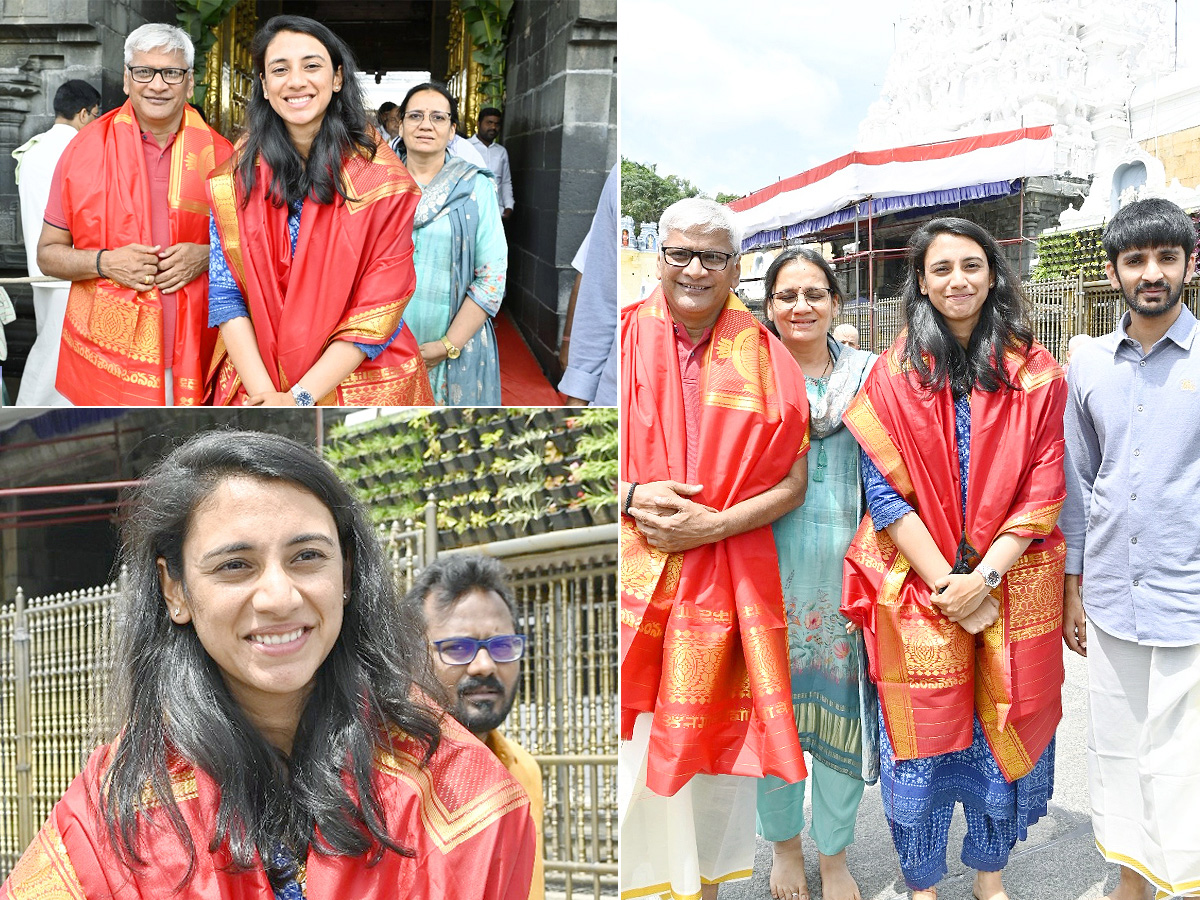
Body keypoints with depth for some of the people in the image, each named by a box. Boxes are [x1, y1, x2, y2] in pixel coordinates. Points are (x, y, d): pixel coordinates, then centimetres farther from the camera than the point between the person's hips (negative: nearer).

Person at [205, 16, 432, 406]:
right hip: (256, 385, 2)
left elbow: (380, 304, -13)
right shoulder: (237, 176, -2)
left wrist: (301, 397, -19)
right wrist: (265, 393, -18)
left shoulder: (381, 177, -9)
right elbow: (226, 293, -5)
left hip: (364, 383, -2)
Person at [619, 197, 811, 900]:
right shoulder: (622, 338, 3)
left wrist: (713, 524, -12)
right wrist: (634, 496, -13)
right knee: (628, 740, 1)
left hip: (725, 576, 1)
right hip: (629, 571, 0)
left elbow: (793, 481, 1)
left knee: (711, 733, 10)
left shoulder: (765, 358, 4)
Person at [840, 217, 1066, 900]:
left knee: (1001, 733, 9)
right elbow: (884, 489, -5)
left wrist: (984, 574, -12)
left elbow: (1045, 487, -2)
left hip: (1012, 583, 1)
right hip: (919, 587, -1)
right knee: (923, 740, 5)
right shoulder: (894, 375, 0)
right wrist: (946, 583, -11)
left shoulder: (1035, 373, 2)